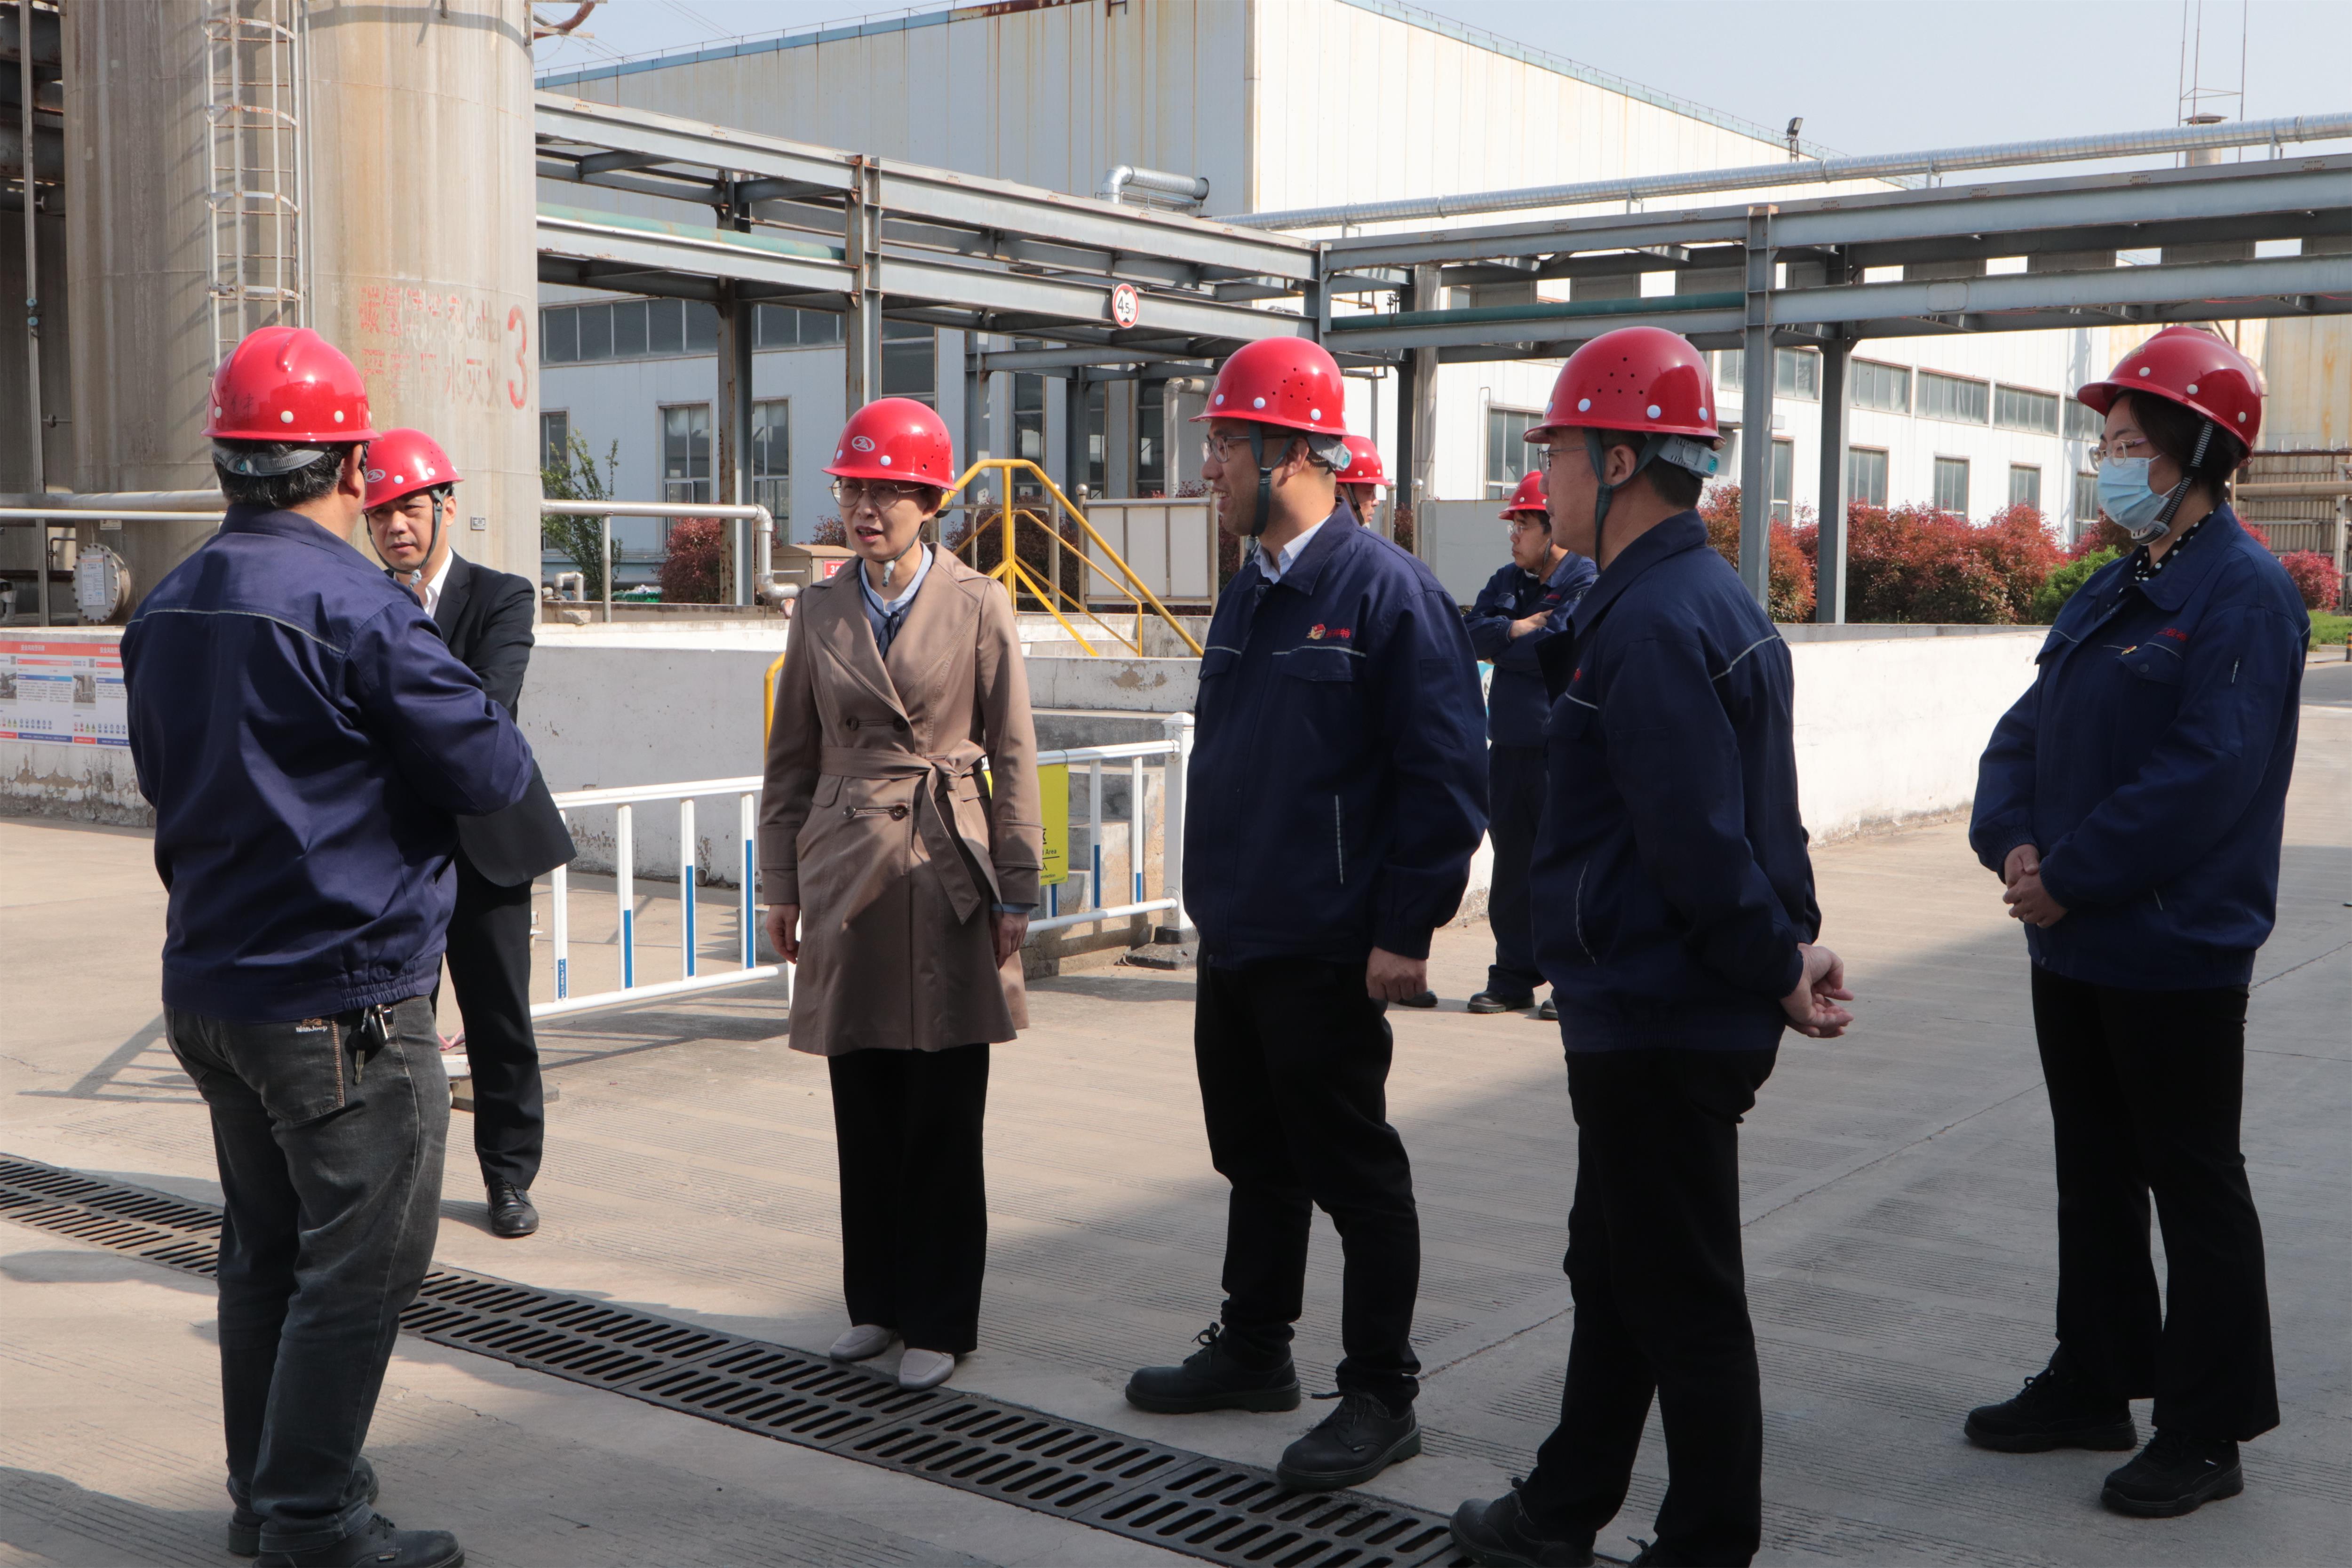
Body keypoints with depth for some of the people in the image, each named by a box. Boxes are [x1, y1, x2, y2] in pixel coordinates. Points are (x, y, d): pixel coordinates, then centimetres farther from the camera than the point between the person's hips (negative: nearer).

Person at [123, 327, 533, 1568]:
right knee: (360, 1263, 2)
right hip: (342, 997, -8)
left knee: (265, 1249, 19)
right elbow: (494, 775, -15)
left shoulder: (167, 608, 8)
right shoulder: (354, 605, -18)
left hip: (208, 987, 8)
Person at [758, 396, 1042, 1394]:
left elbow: (1013, 758, 0)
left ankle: (940, 1321, 13)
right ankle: (876, 1300, 24)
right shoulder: (820, 611, 8)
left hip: (947, 878, -3)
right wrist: (782, 884, 10)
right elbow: (792, 757, 13)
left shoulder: (978, 607, -1)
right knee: (864, 1112, 9)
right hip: (847, 875, 3)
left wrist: (1015, 892, -3)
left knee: (943, 1116, 1)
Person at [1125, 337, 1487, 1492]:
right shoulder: (1249, 594, 11)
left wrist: (1404, 933, -18)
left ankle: (1381, 1398, 15)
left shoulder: (1386, 592, -15)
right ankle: (1253, 1352, 34)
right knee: (1257, 1162, 19)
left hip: (1325, 954, -8)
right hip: (1232, 942, 8)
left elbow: (1445, 777, -17)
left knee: (1354, 1175, 3)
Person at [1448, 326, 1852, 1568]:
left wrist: (1778, 965, -12)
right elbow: (1746, 818, 15)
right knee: (1614, 1273, 20)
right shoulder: (1714, 601, 13)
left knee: (1686, 1301, 2)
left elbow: (1701, 844, -24)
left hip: (1661, 1026, -11)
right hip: (1650, 1014, 11)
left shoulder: (1652, 625, -21)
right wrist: (1789, 948, 9)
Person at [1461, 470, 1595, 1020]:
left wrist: (1500, 644, -4)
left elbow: (1553, 649, -18)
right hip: (1509, 746, 7)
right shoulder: (1510, 580, 16)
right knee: (1511, 865, 10)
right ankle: (1513, 978, 18)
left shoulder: (1587, 582, -7)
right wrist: (1517, 629, -12)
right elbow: (1472, 632, 5)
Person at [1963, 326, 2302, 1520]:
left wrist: (2072, 878, -18)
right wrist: (2014, 842, -6)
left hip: (2175, 952, -9)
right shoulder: (2109, 593, 13)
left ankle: (2206, 1431, 14)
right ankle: (2094, 1385, 31)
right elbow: (2025, 732, 13)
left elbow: (2207, 775, -23)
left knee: (2195, 1190, 3)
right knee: (2094, 1173, 17)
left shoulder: (2243, 594, -14)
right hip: (2072, 943, 9)